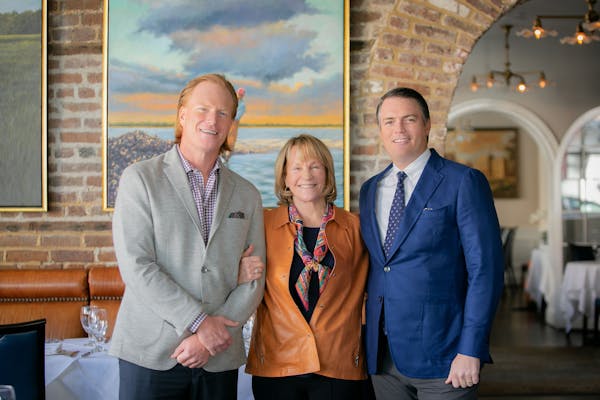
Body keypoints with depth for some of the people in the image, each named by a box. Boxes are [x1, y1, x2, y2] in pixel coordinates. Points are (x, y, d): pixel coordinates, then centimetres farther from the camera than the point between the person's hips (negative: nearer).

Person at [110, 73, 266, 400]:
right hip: (150, 352, -2)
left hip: (220, 358, 3)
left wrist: (212, 337, -9)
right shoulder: (139, 178, -1)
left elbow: (253, 280, 4)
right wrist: (199, 322, -14)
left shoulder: (247, 195, 9)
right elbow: (135, 266, -10)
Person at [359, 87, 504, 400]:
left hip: (441, 356, -5)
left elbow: (485, 269, -11)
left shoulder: (463, 182, -6)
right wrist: (368, 341, 9)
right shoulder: (370, 190, 12)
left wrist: (470, 350, -15)